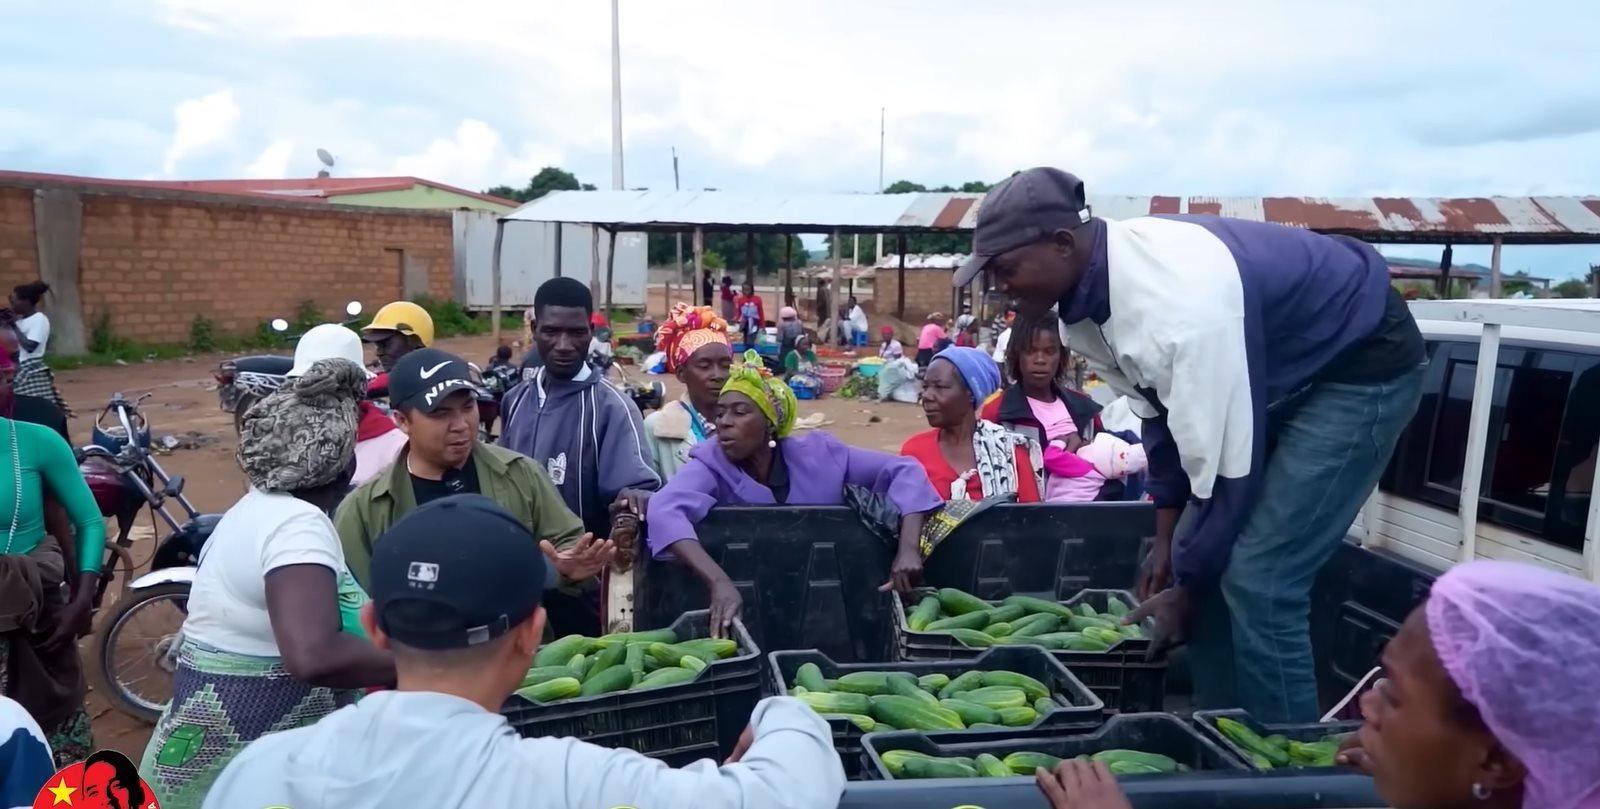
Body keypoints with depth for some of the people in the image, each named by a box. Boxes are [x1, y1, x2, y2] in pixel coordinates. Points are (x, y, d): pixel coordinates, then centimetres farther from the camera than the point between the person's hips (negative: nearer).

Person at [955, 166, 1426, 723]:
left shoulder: (1180, 303, -37)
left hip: (1360, 366, -8)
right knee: (1208, 557, 8)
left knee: (1256, 578, -14)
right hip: (1280, 371, 9)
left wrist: (1186, 587, -16)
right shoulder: (1091, 289, -10)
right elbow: (1160, 412, 3)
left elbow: (1225, 464, -30)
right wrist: (1167, 540, 6)